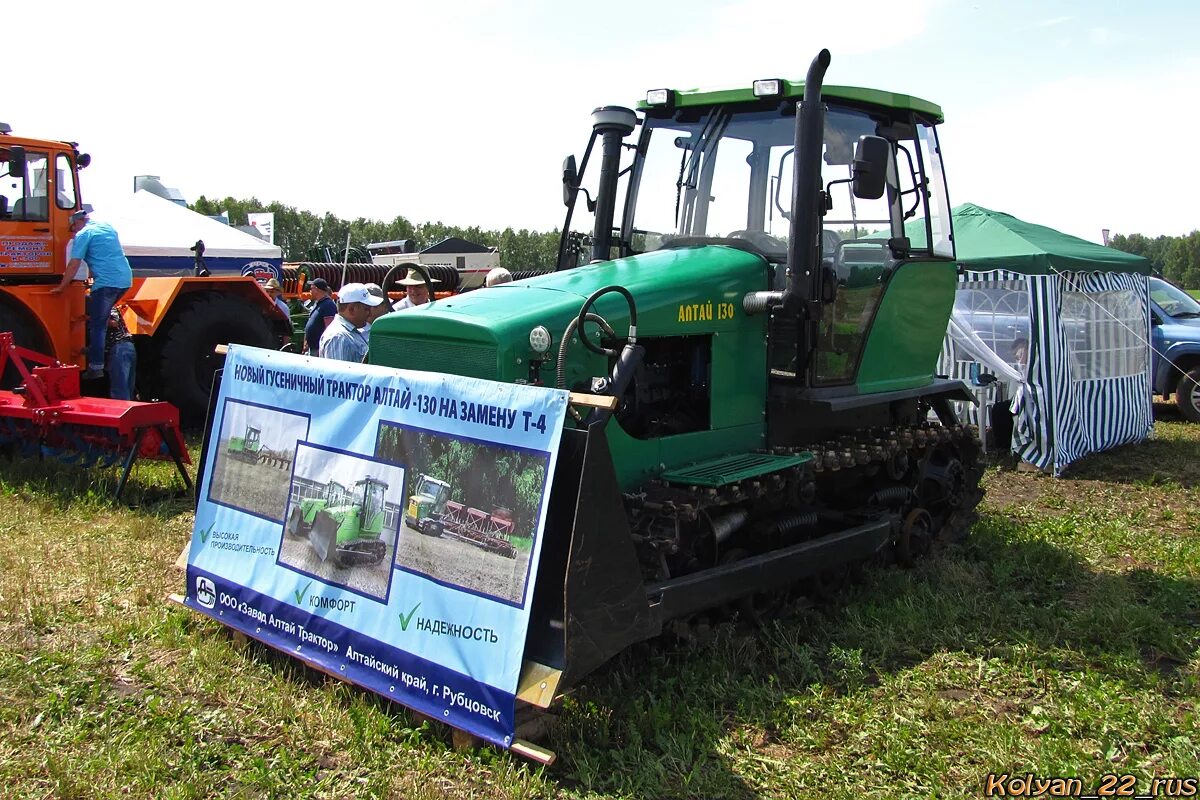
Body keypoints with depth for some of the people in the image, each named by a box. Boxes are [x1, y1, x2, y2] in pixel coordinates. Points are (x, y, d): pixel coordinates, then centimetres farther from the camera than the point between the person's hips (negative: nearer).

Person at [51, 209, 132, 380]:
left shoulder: (83, 235, 0)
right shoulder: (107, 227, 22)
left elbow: (74, 265, -6)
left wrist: (61, 287, 2)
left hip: (106, 282, -8)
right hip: (125, 280, 8)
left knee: (97, 325, -2)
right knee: (101, 317, 24)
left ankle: (96, 367, -3)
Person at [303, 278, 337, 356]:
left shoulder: (328, 305, -15)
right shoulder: (316, 304, 16)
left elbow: (329, 329, -22)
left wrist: (322, 349, -25)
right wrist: (306, 343, 22)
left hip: (320, 348, -10)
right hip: (312, 348, 10)